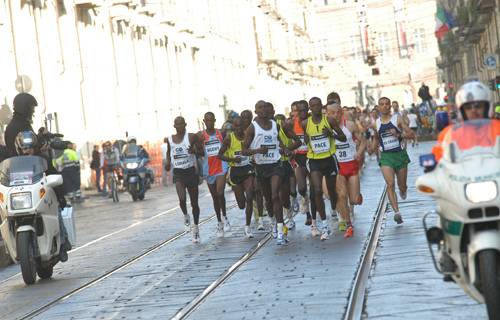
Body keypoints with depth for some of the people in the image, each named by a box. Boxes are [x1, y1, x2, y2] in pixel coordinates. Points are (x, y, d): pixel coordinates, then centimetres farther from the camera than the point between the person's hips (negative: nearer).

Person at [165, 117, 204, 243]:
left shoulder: (192, 137, -5)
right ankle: (185, 216, 10)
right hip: (178, 173, 1)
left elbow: (202, 152, 0)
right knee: (182, 199, -22)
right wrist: (168, 162, 3)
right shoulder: (170, 139, 4)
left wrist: (194, 151, -21)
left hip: (191, 172, -1)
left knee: (194, 203, 7)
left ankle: (196, 227, 24)